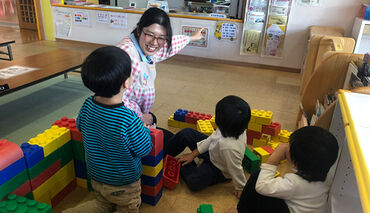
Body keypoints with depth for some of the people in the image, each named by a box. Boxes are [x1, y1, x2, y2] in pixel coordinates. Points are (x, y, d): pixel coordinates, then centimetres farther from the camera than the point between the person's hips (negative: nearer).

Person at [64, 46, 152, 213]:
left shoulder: (87, 106, -17)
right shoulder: (129, 119, -36)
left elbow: (80, 126, 5)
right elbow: (144, 150, -21)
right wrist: (145, 128, -3)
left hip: (96, 176, 5)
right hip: (124, 184, -5)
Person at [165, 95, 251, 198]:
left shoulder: (229, 148, -46)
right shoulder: (229, 129, -23)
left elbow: (236, 170, -30)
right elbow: (211, 139, -9)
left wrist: (240, 189, -11)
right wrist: (193, 154, -4)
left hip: (219, 171, -7)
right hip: (212, 151, 7)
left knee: (194, 182, -28)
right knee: (186, 133, -3)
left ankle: (180, 166, 6)